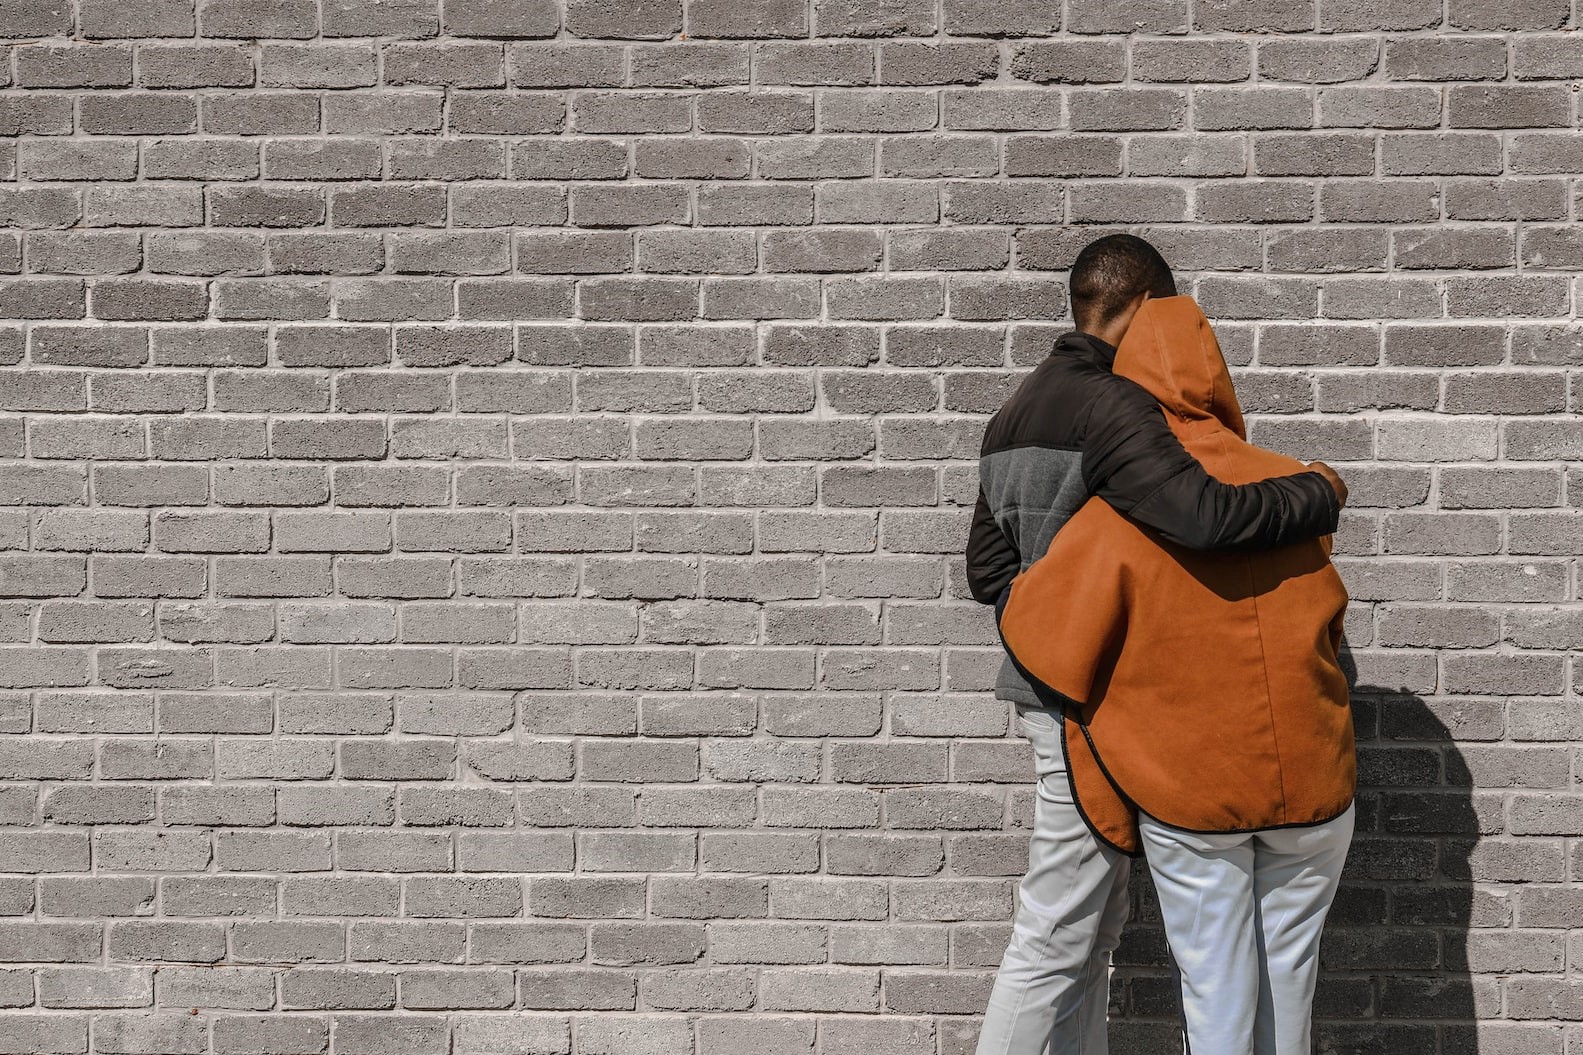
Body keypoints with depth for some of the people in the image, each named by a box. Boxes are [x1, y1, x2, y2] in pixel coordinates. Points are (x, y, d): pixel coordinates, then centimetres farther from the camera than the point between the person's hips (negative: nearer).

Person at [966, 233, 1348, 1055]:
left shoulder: (1015, 412, 14)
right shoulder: (1110, 407, -18)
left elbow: (989, 570, 17)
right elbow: (1206, 513, -32)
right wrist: (1318, 494, -15)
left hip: (1051, 686, 10)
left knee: (1096, 924, 18)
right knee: (1054, 936, -3)